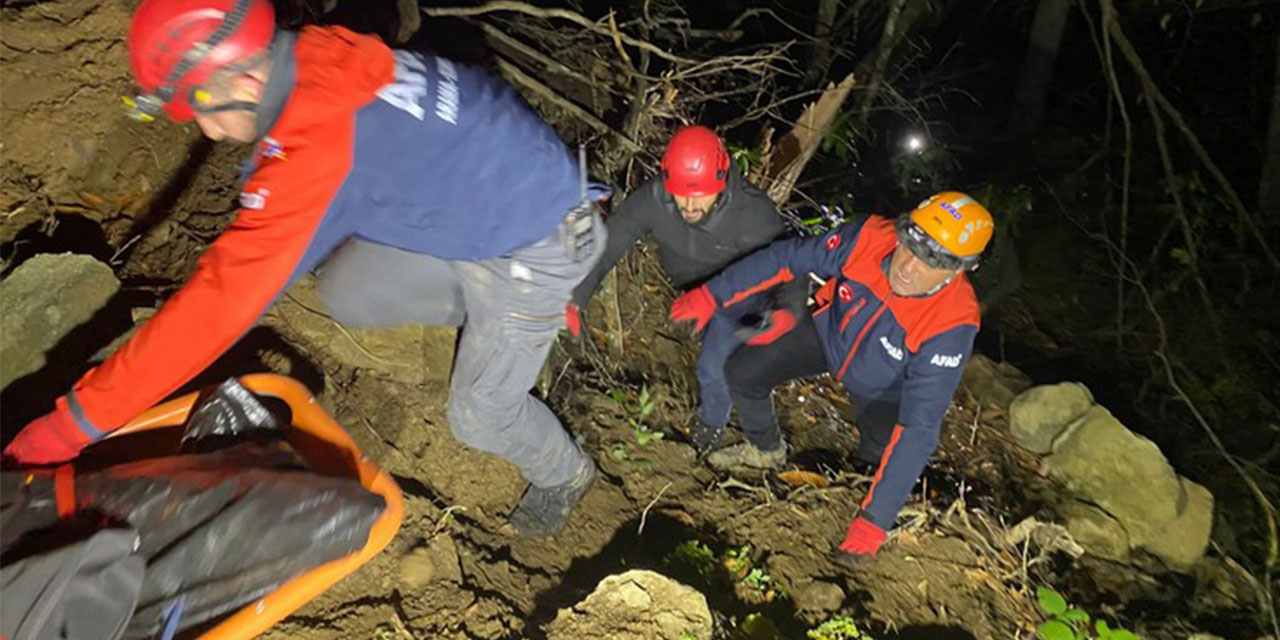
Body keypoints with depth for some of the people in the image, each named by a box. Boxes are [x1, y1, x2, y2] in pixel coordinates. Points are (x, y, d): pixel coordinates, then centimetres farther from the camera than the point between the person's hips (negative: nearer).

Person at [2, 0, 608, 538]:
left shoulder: (314, 141, -32)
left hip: (535, 244, -8)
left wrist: (77, 419, -22)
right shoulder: (319, 58, -7)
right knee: (346, 295, 11)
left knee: (479, 417, 4)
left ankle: (564, 474, 36)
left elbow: (224, 297, -31)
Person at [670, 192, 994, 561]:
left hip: (882, 389, -2)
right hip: (829, 331, 2)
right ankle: (765, 450, 25)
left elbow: (918, 429, -36)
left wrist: (876, 520, -34)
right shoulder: (871, 236, -33)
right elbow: (788, 258, -19)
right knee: (743, 372, -6)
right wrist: (712, 295, -18)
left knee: (881, 466, -5)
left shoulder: (951, 326, -39)